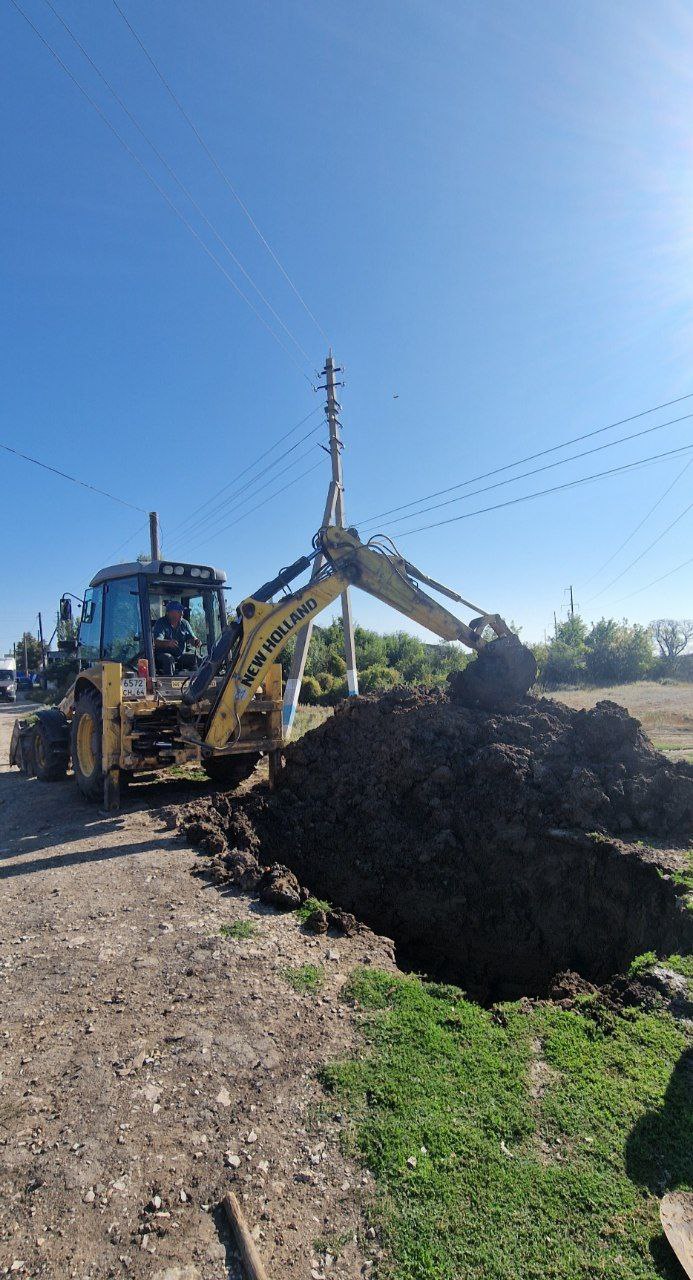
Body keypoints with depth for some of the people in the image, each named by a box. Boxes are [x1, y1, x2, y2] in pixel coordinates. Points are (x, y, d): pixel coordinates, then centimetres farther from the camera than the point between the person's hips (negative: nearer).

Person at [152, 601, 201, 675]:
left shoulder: (184, 623, 7)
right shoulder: (161, 623, -7)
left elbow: (191, 638, 2)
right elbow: (157, 641, -22)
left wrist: (195, 642, -25)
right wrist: (168, 643, -45)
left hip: (180, 655, 4)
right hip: (163, 654, -4)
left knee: (195, 658, -19)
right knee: (168, 658, -35)